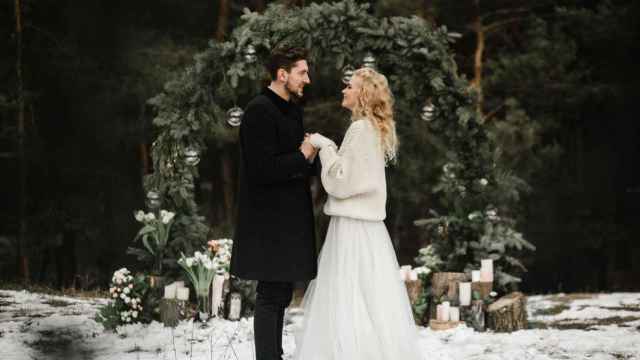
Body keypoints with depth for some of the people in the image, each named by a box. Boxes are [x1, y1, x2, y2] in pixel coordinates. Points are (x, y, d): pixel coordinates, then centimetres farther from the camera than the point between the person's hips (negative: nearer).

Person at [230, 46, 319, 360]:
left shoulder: (292, 110, 14)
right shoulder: (259, 111, -16)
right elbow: (262, 170, -22)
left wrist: (312, 157, 2)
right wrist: (302, 157, -12)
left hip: (288, 220, 10)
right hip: (269, 220, -10)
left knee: (280, 294, 15)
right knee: (271, 296, -6)